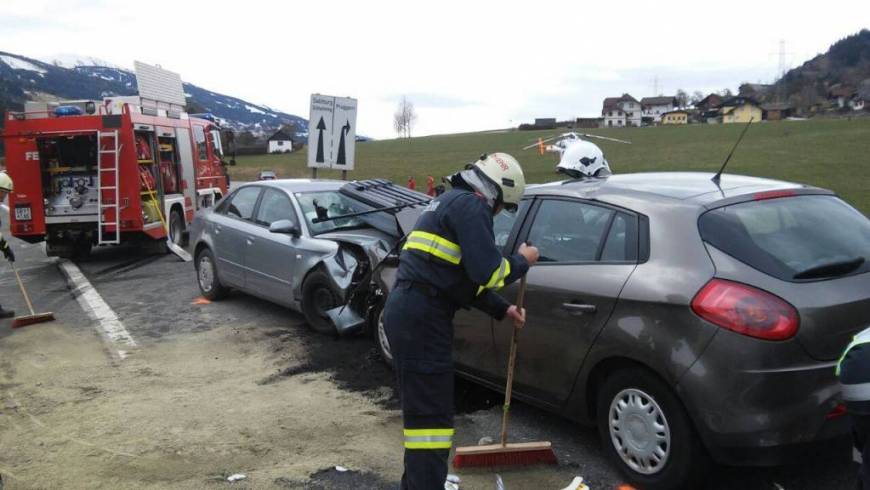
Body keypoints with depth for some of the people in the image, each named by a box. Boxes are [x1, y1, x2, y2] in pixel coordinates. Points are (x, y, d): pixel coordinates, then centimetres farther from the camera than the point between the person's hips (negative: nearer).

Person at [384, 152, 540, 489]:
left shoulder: (451, 202, 25)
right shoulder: (471, 206, -8)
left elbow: (464, 277, 29)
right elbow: (486, 272, -16)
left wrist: (502, 309, 28)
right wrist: (521, 261, 2)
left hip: (409, 312, 11)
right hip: (421, 318, -11)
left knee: (420, 406, 20)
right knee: (431, 413, -7)